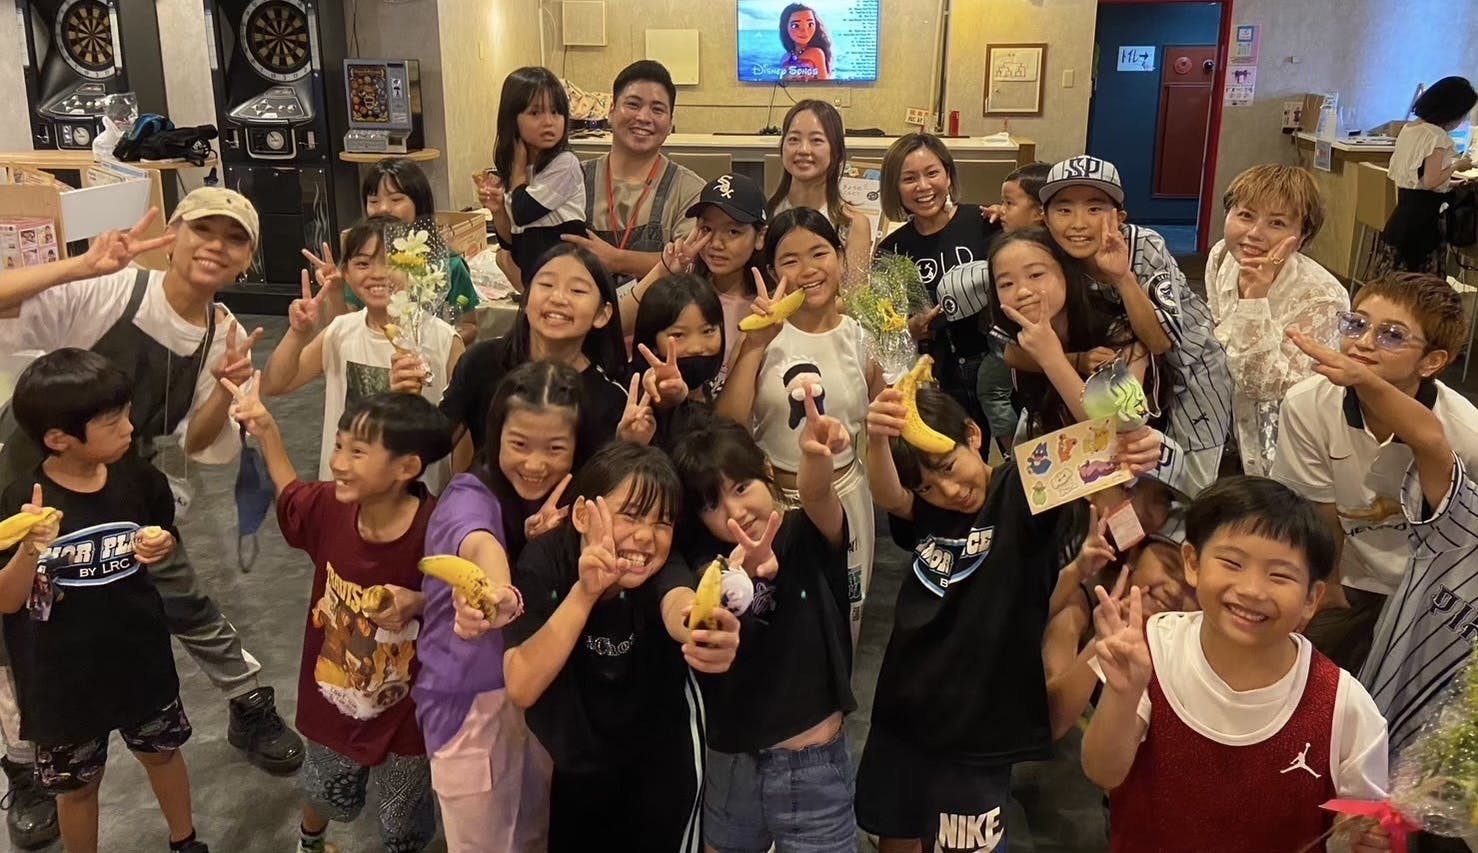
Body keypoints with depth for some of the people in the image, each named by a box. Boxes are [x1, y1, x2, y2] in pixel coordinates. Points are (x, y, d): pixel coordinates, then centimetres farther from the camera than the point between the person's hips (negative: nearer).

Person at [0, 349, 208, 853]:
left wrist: (161, 546, -15)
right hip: (64, 676, -3)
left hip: (140, 656, 3)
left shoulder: (138, 479, -12)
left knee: (162, 752, 24)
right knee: (77, 784, 18)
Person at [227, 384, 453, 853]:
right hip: (333, 697, 5)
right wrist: (265, 429, -1)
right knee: (325, 794, 35)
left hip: (404, 714, -4)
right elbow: (290, 496, 6)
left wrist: (420, 602, -38)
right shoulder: (330, 507, -17)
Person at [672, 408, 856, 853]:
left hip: (815, 769, -2)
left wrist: (817, 457, -53)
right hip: (730, 768, 2)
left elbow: (816, 494, -29)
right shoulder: (707, 564, -5)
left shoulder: (811, 540, -8)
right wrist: (740, 573, -49)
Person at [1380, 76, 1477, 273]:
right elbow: (1431, 182, -20)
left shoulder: (1408, 129, 11)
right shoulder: (1438, 137, -15)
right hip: (1424, 218, -9)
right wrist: (1456, 166, -3)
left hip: (1402, 214, 9)